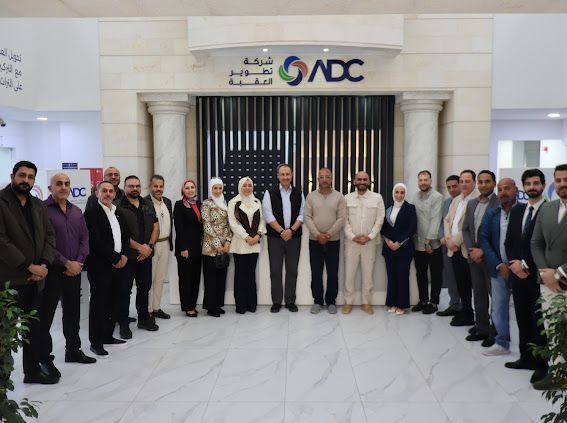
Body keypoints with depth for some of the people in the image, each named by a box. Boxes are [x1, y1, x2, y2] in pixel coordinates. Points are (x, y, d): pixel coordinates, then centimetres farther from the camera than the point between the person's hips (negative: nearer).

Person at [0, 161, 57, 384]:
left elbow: (49, 235, 9)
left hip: (35, 279, 6)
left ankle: (33, 370, 28)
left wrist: (44, 265, -7)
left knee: (35, 328, 15)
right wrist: (29, 267, -16)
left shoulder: (39, 205, 12)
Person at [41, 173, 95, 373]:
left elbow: (85, 239, 10)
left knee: (73, 312, 15)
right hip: (52, 271, -6)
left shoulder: (77, 212, 11)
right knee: (45, 314, 2)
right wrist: (66, 263, -15)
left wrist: (78, 262, -5)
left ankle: (73, 350, 28)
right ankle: (44, 357, 13)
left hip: (74, 271, 6)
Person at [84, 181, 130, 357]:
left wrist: (124, 255, -2)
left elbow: (126, 236, 15)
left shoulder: (118, 213, 15)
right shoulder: (91, 213, -8)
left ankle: (107, 335, 26)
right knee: (98, 303, 1)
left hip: (118, 265, 7)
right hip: (100, 266, -7)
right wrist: (115, 258, -13)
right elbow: (96, 241, -16)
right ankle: (96, 342, 10)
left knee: (113, 302, 12)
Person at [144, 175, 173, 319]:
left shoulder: (167, 201, 11)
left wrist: (170, 242, 13)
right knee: (149, 279, 2)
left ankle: (156, 308, 25)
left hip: (165, 244, 7)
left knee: (160, 278, 14)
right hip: (150, 245, -7)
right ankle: (147, 310, 12)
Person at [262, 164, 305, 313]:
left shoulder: (299, 194, 8)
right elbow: (268, 215, -6)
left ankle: (290, 301, 16)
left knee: (292, 270, 6)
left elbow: (302, 215, 3)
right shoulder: (270, 193, 1)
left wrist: (291, 230, -11)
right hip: (275, 237, -2)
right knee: (275, 270, 2)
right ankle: (276, 302, 12)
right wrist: (282, 231, -12)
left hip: (294, 237, 2)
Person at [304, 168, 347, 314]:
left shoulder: (339, 197, 0)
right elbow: (307, 217, -3)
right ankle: (317, 301, 17)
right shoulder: (311, 196, 3)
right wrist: (318, 234, -13)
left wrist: (328, 234, -14)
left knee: (333, 273, 5)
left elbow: (341, 218, -6)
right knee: (316, 273, 5)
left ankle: (331, 302, 17)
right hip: (315, 241, 1)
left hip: (333, 241, 0)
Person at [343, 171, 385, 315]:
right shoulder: (347, 198, 4)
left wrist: (369, 236, -9)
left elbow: (379, 219, 0)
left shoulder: (377, 198, 3)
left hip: (369, 242, 0)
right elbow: (344, 220, 1)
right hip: (351, 242, 0)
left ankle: (367, 302, 18)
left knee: (368, 273, 6)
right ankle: (348, 302, 15)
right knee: (349, 272, 3)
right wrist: (352, 236, -10)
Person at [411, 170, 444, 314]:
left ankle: (433, 302, 17)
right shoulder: (415, 196, 6)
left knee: (435, 275, 6)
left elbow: (435, 220, -14)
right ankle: (423, 300, 26)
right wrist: (413, 238, 2)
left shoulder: (437, 197, -9)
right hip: (418, 243, 5)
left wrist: (429, 241, -16)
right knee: (420, 273, 13)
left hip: (433, 243, -5)